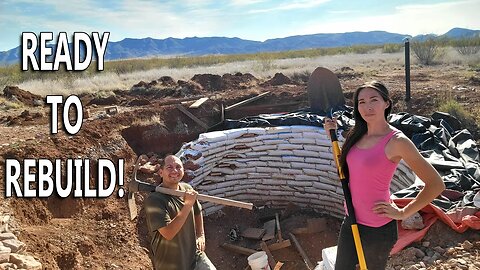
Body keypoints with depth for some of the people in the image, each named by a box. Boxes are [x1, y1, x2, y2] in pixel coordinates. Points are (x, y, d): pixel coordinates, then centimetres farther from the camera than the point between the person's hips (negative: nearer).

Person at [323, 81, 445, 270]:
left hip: (378, 228, -6)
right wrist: (332, 136, 5)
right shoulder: (358, 135, 1)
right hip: (351, 220, 6)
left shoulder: (397, 141, -18)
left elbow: (436, 185, -15)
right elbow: (343, 168, 14)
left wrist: (403, 213, -11)